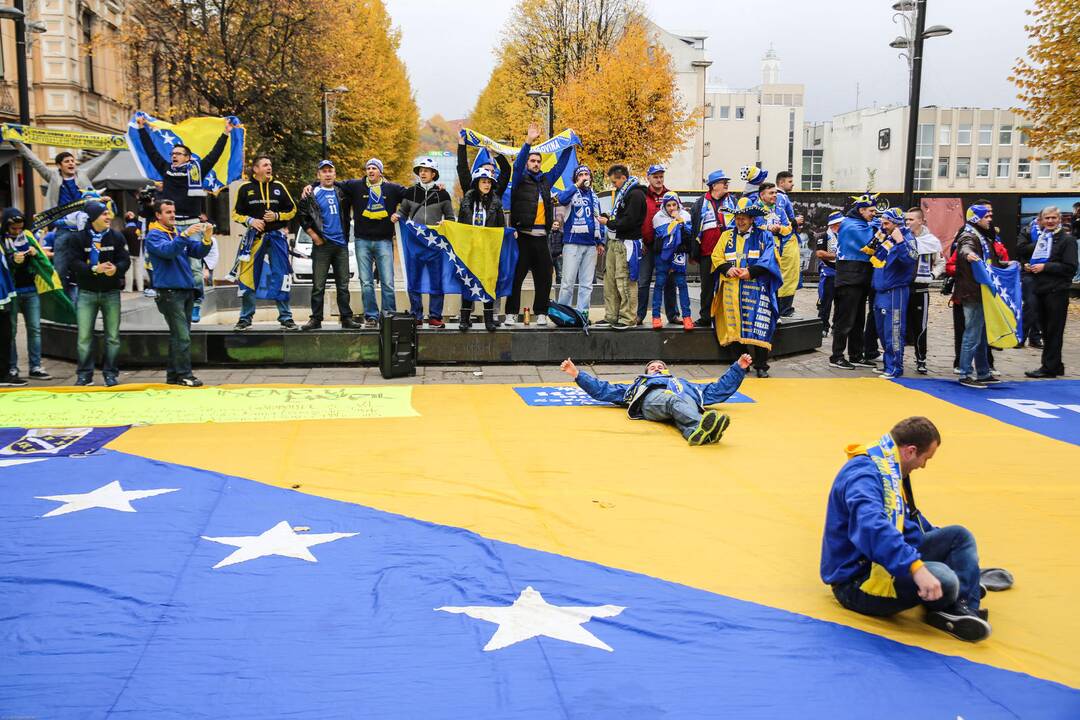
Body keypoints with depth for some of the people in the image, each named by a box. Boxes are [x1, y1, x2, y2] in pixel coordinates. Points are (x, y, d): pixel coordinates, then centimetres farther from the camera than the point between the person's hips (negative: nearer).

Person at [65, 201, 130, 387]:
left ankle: (110, 373, 14)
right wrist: (95, 269, -24)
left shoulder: (117, 237, 2)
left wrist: (116, 268, -25)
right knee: (84, 336, 1)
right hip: (86, 293, -1)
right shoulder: (78, 238, -3)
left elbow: (125, 260, -3)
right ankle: (84, 374, 10)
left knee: (113, 336, 4)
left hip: (111, 292, 1)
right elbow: (73, 262, -10)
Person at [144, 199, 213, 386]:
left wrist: (207, 239, -13)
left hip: (187, 290, 7)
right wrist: (185, 235, -32)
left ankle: (173, 374, 19)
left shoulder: (180, 232, 14)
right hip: (170, 292, -7)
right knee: (182, 337, -11)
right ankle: (184, 375, -6)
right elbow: (167, 250, -23)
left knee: (179, 336, 11)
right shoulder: (153, 235, -4)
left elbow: (198, 252, 6)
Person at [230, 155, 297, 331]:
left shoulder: (279, 186, 7)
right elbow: (236, 214, 8)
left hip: (276, 237, 1)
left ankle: (286, 317, 8)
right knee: (248, 277, 0)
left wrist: (277, 216, -7)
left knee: (281, 277, 1)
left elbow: (292, 210, 10)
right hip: (254, 237, -1)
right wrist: (250, 221, -10)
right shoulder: (245, 188, 4)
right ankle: (245, 318, 10)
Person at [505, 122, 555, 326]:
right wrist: (528, 142, -23)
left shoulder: (545, 180, 16)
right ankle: (511, 314, 0)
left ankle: (541, 313, 12)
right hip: (523, 235, -5)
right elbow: (518, 164, -15)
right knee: (516, 276, -3)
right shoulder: (520, 179, 3)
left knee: (544, 277, 5)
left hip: (541, 237, 5)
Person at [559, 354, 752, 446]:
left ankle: (696, 431, -74)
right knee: (674, 401, -40)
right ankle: (701, 424, -72)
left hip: (684, 396, 2)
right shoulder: (640, 384, 46)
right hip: (653, 396, -1)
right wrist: (577, 374, 32)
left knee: (685, 405, -39)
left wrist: (738, 368, 37)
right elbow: (603, 390, 39)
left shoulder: (685, 384, 49)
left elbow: (719, 389, 44)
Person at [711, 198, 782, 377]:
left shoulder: (764, 236, 8)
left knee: (759, 327, -9)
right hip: (732, 289, 3)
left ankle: (761, 366, -3)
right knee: (735, 326, 2)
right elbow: (716, 257, 12)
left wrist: (751, 272, -14)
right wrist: (727, 269, -7)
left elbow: (770, 259, -3)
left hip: (757, 288, -3)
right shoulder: (727, 236, 17)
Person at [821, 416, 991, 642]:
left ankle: (962, 608, -9)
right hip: (857, 582, -11)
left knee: (959, 536, 9)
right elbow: (872, 526, -42)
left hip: (881, 563, 11)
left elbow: (906, 517, 31)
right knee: (941, 578, -32)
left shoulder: (888, 470, 12)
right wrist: (917, 568, -49)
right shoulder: (863, 475, -22)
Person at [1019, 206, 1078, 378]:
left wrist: (1045, 267, -16)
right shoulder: (1040, 238, 15)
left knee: (1053, 331, -3)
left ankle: (1049, 367, 0)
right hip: (1040, 289, 7)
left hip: (1056, 291, -7)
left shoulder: (1067, 240, -4)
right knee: (1045, 330, 11)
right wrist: (1027, 265, 5)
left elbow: (1070, 267, -12)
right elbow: (1024, 253, 26)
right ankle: (1055, 366, 20)